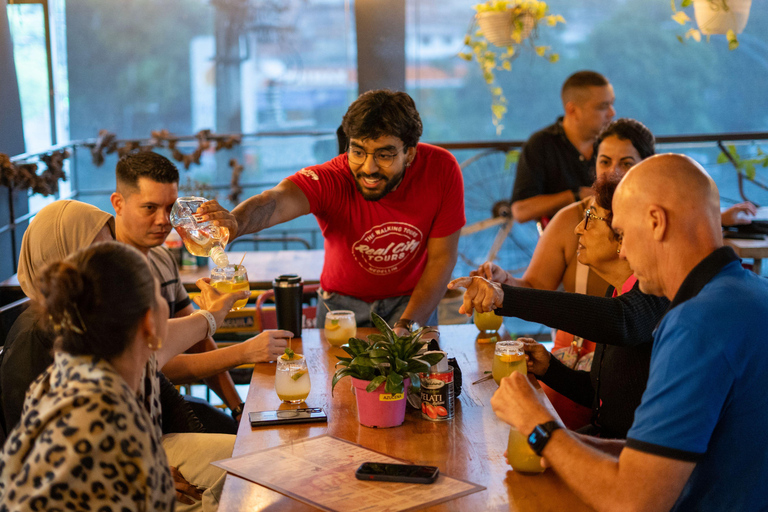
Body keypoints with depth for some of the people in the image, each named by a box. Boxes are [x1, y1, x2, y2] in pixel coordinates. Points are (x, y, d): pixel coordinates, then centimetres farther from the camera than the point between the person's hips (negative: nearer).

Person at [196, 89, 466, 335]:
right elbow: (276, 201, -49)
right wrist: (234, 223, -72)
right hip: (344, 300, 0)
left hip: (411, 298, 0)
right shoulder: (331, 179, -29)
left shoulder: (441, 169, -22)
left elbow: (441, 257, -14)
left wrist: (408, 326, -23)